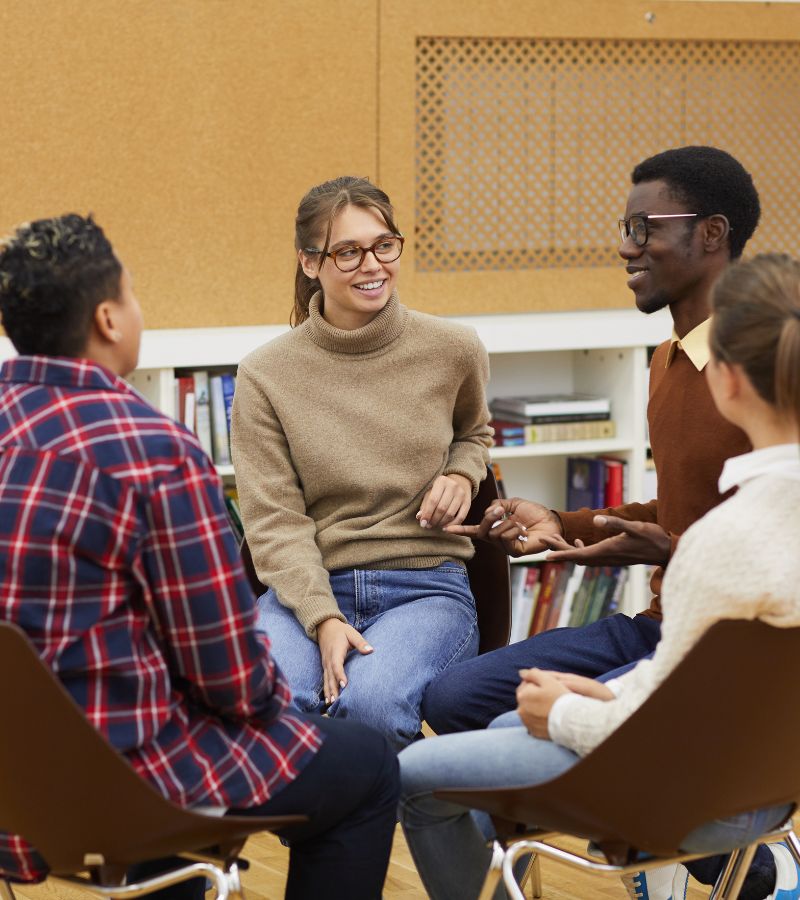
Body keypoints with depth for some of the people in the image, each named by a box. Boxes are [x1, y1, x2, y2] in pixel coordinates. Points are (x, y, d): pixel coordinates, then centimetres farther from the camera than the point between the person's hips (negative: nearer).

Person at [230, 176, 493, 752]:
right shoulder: (265, 376, -1)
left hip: (425, 584, 1)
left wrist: (462, 475, 3)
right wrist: (325, 621, -20)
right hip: (307, 587, 0)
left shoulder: (452, 351, 4)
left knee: (370, 700, -33)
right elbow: (275, 521, -5)